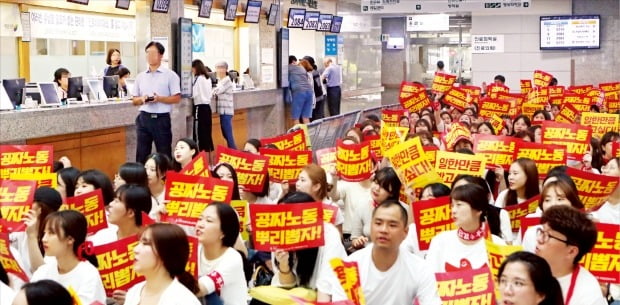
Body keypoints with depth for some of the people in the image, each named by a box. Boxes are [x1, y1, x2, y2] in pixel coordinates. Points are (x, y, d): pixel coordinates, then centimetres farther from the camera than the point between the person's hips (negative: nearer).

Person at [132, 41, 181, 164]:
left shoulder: (170, 75, -1)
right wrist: (142, 99, -8)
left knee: (164, 154, 2)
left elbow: (176, 98, -4)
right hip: (144, 118, 4)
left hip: (161, 119, -4)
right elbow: (134, 100, 14)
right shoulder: (140, 76, 11)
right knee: (141, 154, 6)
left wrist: (159, 98, -18)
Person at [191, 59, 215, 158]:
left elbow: (194, 94, -15)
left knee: (200, 133, -4)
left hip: (200, 107, -8)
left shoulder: (198, 79, -12)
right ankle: (209, 158, 16)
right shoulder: (207, 78, 12)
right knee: (207, 132, 13)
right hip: (207, 106, 8)